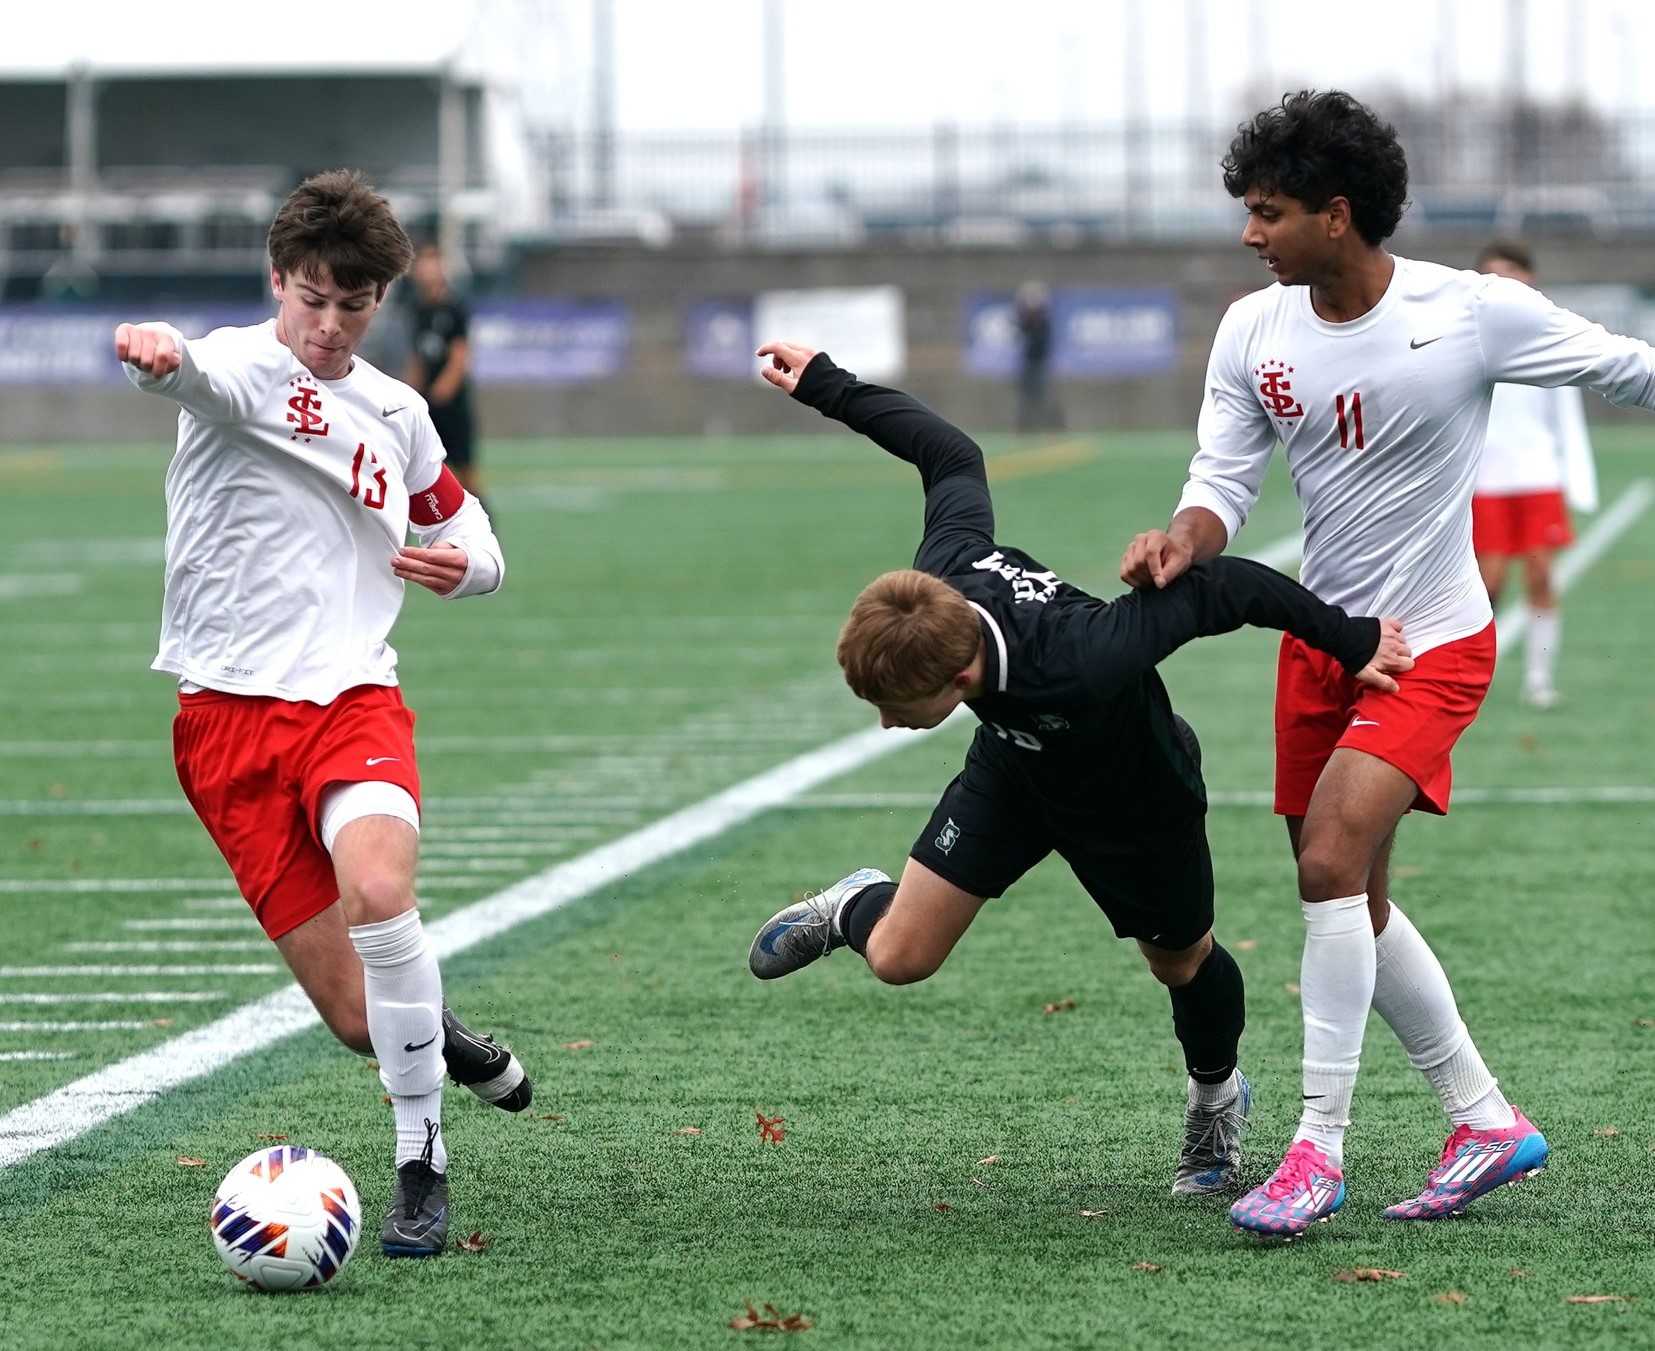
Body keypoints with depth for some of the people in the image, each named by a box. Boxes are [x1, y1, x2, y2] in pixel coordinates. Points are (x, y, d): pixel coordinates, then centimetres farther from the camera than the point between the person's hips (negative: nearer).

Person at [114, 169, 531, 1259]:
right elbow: (197, 369, -30)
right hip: (232, 710, -2)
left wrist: (463, 563, 2)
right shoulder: (242, 371, -3)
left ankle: (421, 1166, -18)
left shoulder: (397, 414, 13)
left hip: (353, 695, 2)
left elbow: (470, 538, 28)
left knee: (379, 890, -30)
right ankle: (438, 1037, 31)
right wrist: (157, 349, -56)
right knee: (357, 1017, -6)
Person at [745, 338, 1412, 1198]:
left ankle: (1217, 1099, 54)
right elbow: (952, 457, -14)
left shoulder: (1078, 663, -50)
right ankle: (854, 909, 31)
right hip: (1017, 765, 4)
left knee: (1180, 962, 22)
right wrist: (826, 389, -3)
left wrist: (1350, 643, -31)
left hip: (1137, 799, -4)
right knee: (898, 958, -5)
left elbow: (1221, 587, -41)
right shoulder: (940, 579, -34)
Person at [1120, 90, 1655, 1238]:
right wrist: (1186, 537, -27)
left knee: (1332, 860, -22)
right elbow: (1225, 479, -6)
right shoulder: (1254, 332, -4)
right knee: (1354, 902, 11)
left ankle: (1319, 1151, -15)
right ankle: (1489, 1123, 27)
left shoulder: (1474, 313, -17)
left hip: (1433, 646, -6)